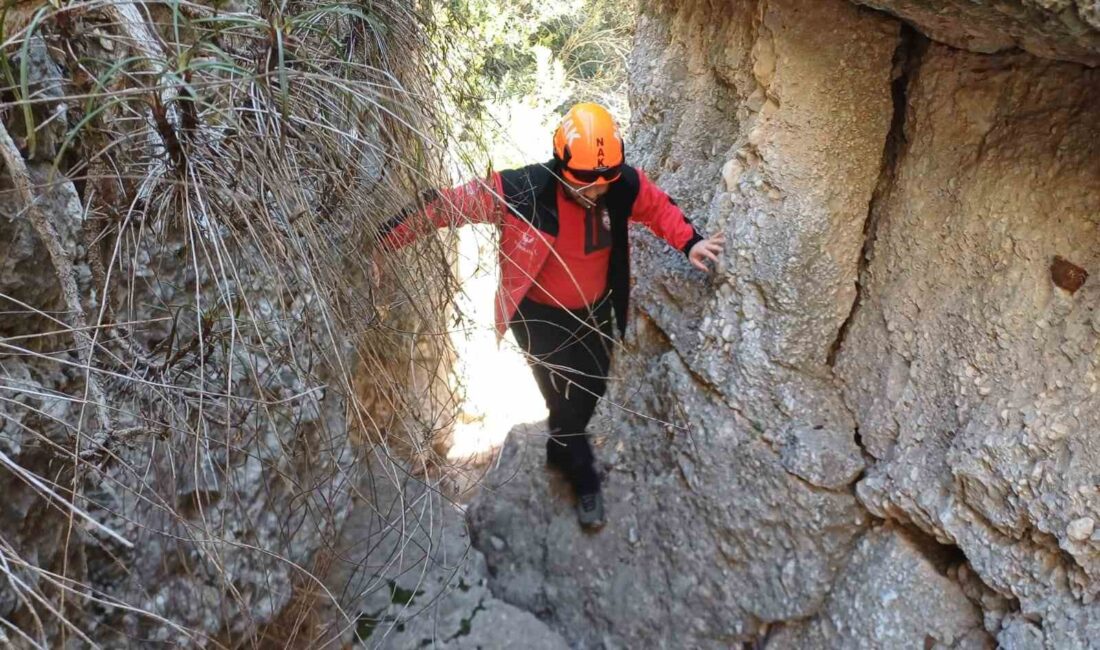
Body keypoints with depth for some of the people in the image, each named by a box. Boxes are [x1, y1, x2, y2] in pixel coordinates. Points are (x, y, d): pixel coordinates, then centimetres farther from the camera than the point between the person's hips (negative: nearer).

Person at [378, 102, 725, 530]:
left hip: (595, 310, 5)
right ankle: (585, 479, 29)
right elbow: (447, 204, -26)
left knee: (592, 389, 21)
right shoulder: (521, 191, -33)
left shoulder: (624, 185, -21)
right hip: (540, 314, -5)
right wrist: (385, 238, -24)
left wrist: (690, 243, -17)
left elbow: (659, 208, 0)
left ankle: (560, 450, 53)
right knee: (564, 399, -1)